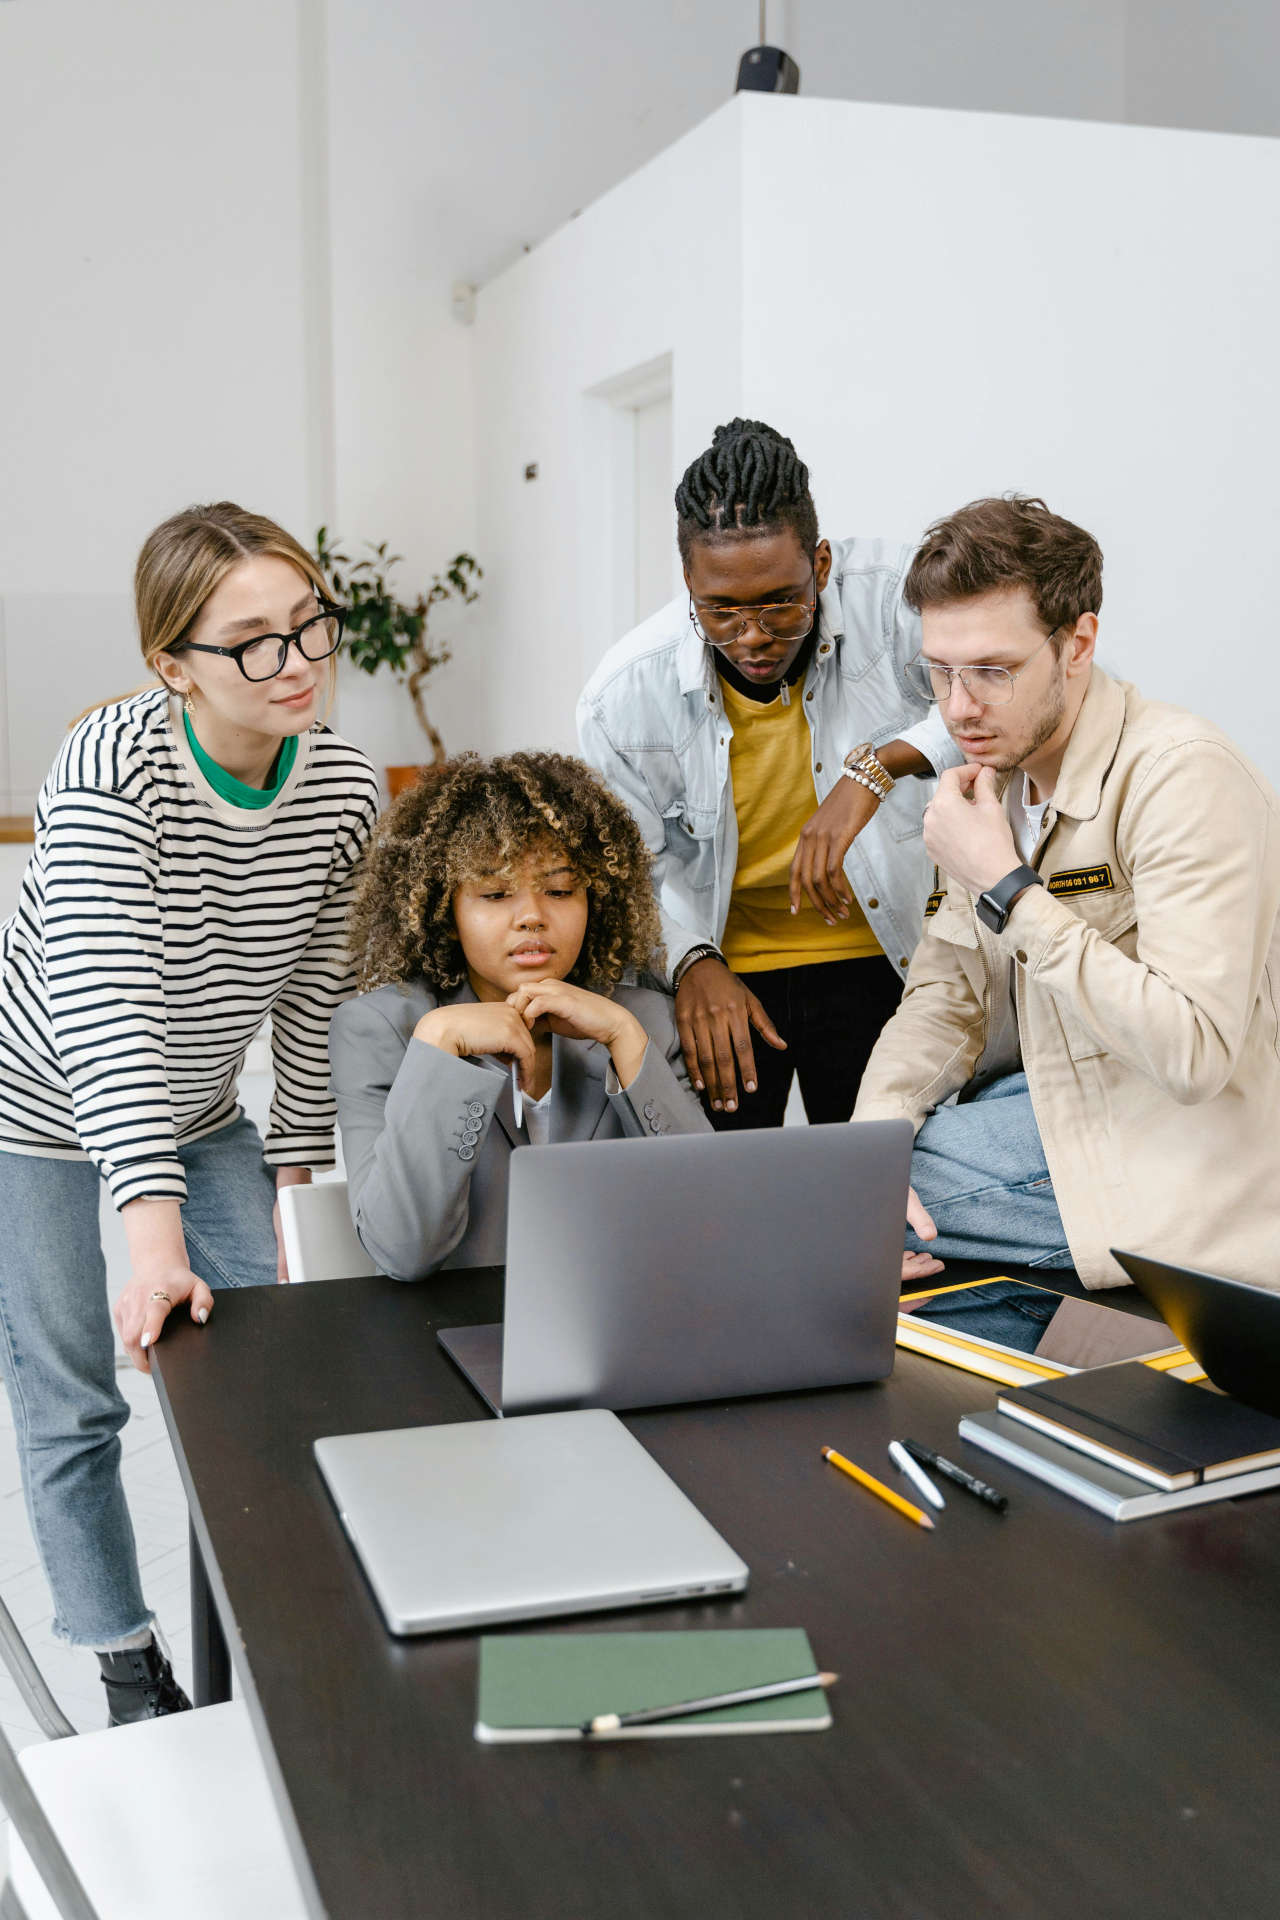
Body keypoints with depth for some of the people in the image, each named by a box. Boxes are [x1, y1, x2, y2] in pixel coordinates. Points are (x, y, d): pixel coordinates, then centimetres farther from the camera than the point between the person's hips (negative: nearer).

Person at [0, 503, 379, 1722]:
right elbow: (101, 1011, -38)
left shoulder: (343, 789, -14)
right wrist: (155, 1243, -44)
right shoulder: (111, 771, -30)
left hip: (195, 1108, 5)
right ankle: (130, 1671, 22)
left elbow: (313, 998, -3)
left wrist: (288, 1185, 1)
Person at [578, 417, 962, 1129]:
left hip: (875, 961, 0)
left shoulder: (888, 596, -20)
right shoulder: (625, 694, -15)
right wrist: (693, 962, -19)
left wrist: (878, 765, -38)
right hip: (722, 970, 1)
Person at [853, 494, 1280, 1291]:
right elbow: (945, 996, 8)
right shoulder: (995, 776, 7)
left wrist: (1009, 891, -26)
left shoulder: (1182, 775, -20)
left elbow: (1195, 1053, -28)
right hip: (1043, 1097, 8)